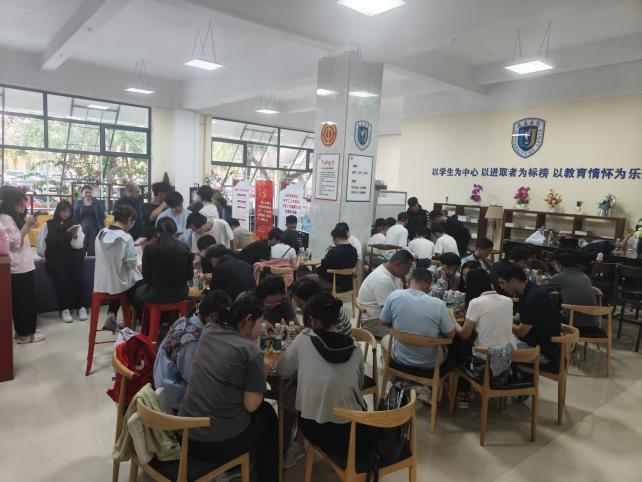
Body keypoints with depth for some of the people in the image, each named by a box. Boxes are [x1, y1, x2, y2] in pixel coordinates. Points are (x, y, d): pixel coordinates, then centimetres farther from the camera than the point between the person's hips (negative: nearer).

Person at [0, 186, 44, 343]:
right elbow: (15, 242, -19)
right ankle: (25, 334, 7)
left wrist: (28, 225, 10)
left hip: (24, 265, 10)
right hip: (18, 267, -10)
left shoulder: (14, 217, 15)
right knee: (24, 301, -2)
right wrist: (27, 225, -17)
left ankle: (25, 330, 24)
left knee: (26, 300, 15)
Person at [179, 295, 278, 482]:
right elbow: (251, 405, -12)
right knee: (267, 414, 23)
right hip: (221, 443, -6)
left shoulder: (208, 331, 3)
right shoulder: (252, 351, -14)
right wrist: (262, 373, 2)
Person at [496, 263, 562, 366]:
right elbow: (518, 318, 11)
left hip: (545, 351, -8)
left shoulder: (534, 297, -27)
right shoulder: (527, 292, 2)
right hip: (537, 340, 9)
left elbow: (521, 331, -22)